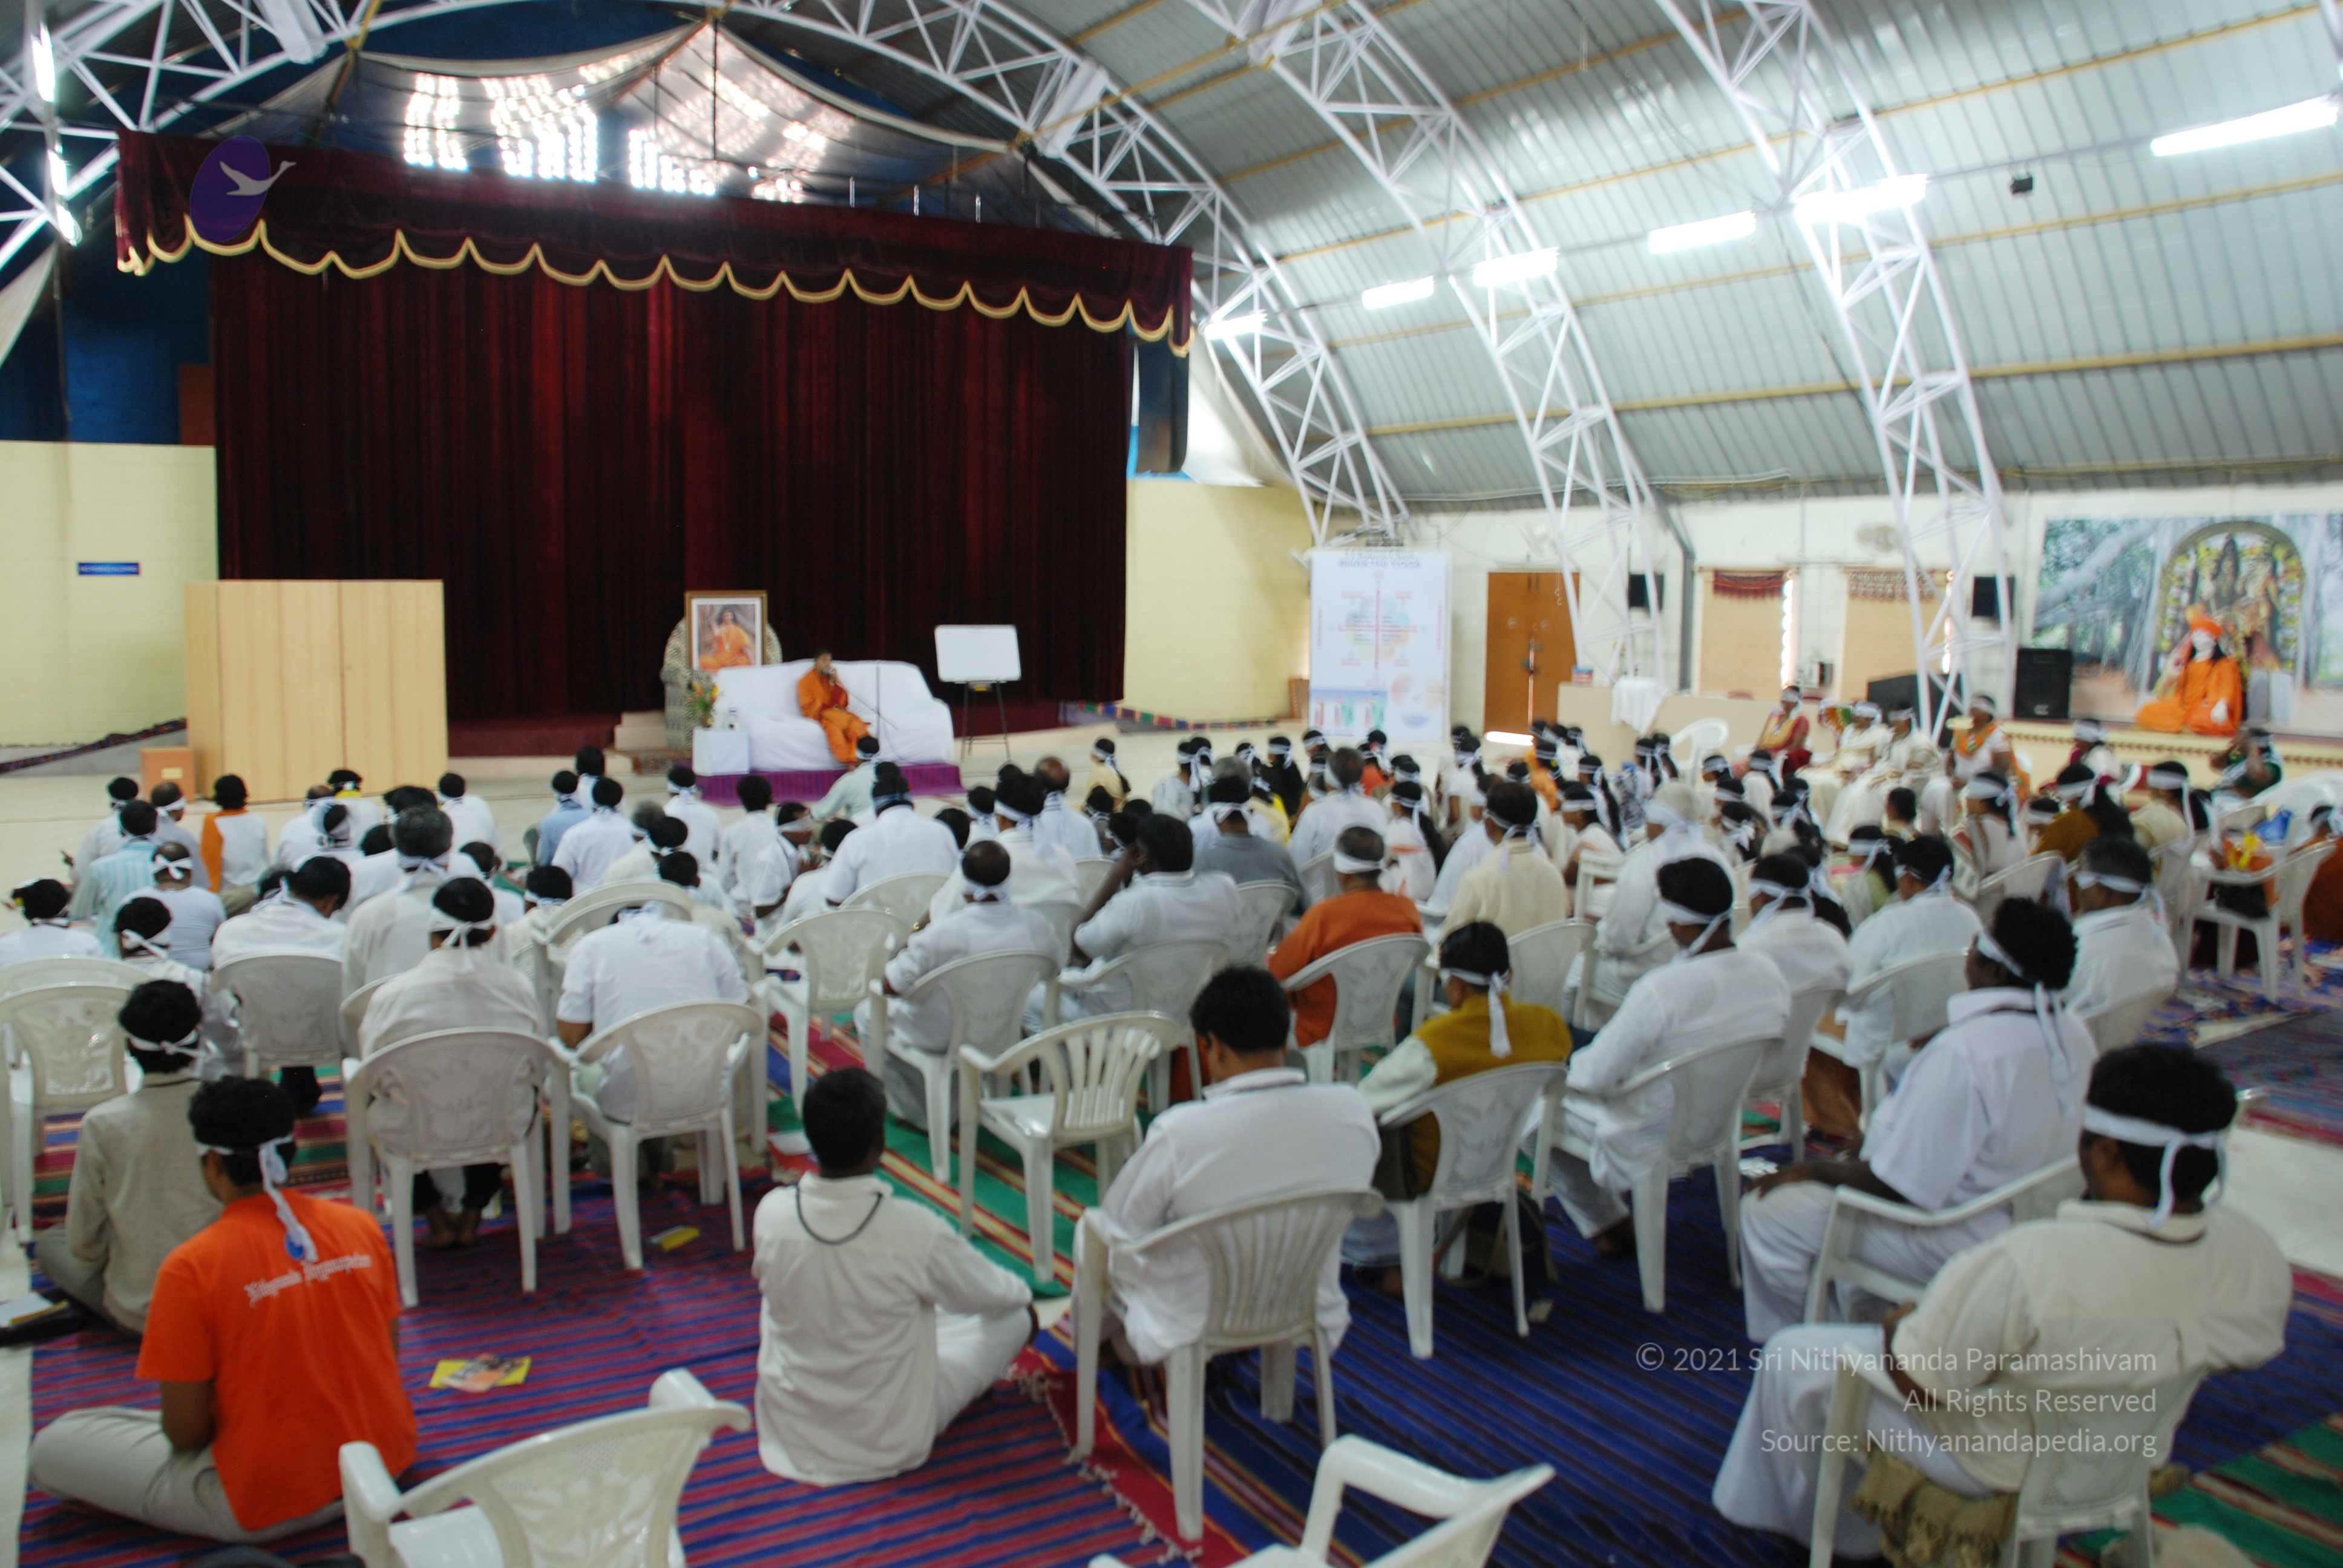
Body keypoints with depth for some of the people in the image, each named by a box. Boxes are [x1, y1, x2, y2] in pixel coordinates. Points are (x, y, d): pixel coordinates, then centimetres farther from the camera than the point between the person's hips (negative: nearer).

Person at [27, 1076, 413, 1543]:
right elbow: (386, 1355, 6)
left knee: (53, 1447, 9)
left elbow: (185, 1431, -12)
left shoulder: (189, 1268, -17)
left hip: (270, 1505, -6)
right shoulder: (360, 1226, -4)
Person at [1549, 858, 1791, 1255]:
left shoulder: (1660, 989, -33)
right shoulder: (1769, 973, -11)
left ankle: (1608, 1225, 24)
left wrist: (1565, 1068, 1)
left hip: (1656, 1141, -7)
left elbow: (1597, 1076, -23)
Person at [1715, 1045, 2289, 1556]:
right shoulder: (2260, 1256, -22)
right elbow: (2246, 1350, 0)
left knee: (1793, 1356, 16)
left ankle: (1824, 1525, 41)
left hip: (1994, 1466, -6)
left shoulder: (2026, 1267, -41)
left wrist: (1897, 1327, -5)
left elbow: (1917, 1381, -28)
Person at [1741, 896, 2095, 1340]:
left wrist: (1813, 1169, -11)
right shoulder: (2072, 1032, -5)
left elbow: (1902, 1188, -28)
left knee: (1766, 1210, -2)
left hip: (1953, 1243, -9)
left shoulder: (1962, 1052, -34)